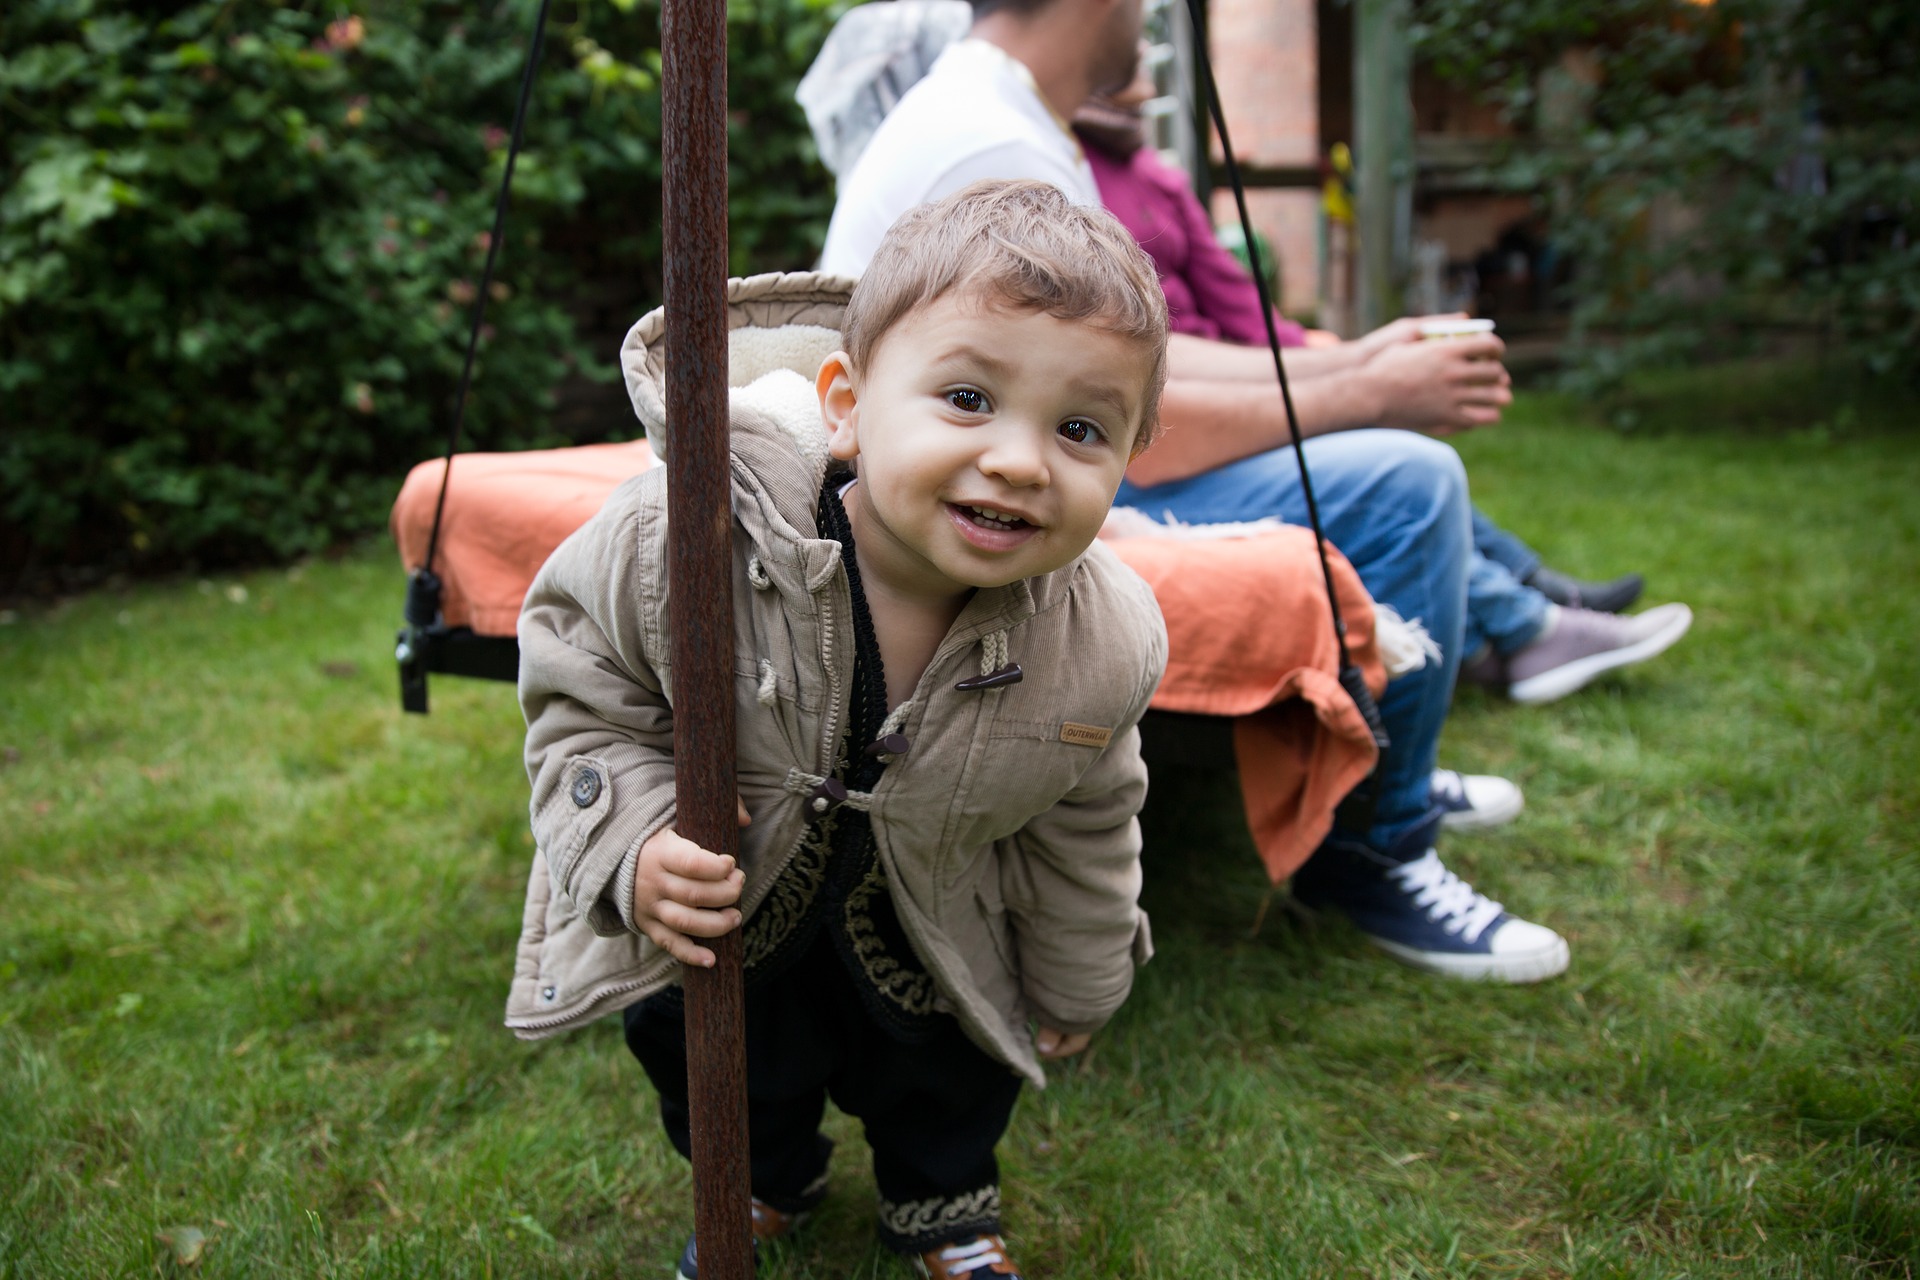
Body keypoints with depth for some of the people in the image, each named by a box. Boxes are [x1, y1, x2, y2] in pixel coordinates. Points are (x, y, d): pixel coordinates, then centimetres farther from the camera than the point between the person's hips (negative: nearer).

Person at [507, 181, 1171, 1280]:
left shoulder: (1104, 647, -28)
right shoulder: (686, 532, -38)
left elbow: (1081, 829, -7)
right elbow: (577, 687, -18)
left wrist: (1077, 987, 8)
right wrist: (635, 842, -33)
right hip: (710, 900, 0)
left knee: (946, 1063, 17)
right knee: (696, 1036, 20)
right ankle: (765, 1177, 54)